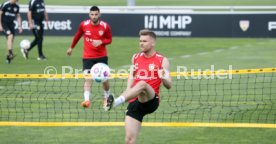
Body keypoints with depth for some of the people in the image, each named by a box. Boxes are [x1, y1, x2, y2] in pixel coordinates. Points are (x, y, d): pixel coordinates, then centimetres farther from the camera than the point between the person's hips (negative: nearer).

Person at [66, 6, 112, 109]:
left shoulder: (105, 26, -8)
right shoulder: (83, 25, -7)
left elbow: (109, 39, 4)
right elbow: (78, 35, 12)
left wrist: (101, 41, -18)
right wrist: (71, 47, 22)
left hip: (102, 56, 1)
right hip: (87, 57, -1)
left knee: (105, 79, 10)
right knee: (88, 78, -16)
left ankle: (106, 98, 34)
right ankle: (86, 100, -25)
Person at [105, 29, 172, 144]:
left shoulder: (162, 61, 2)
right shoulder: (135, 58, 16)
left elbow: (168, 86, -4)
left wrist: (163, 78, -27)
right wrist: (129, 89, 10)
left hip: (151, 101, -5)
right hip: (134, 102, 5)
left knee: (142, 84, -37)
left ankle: (116, 102, -56)